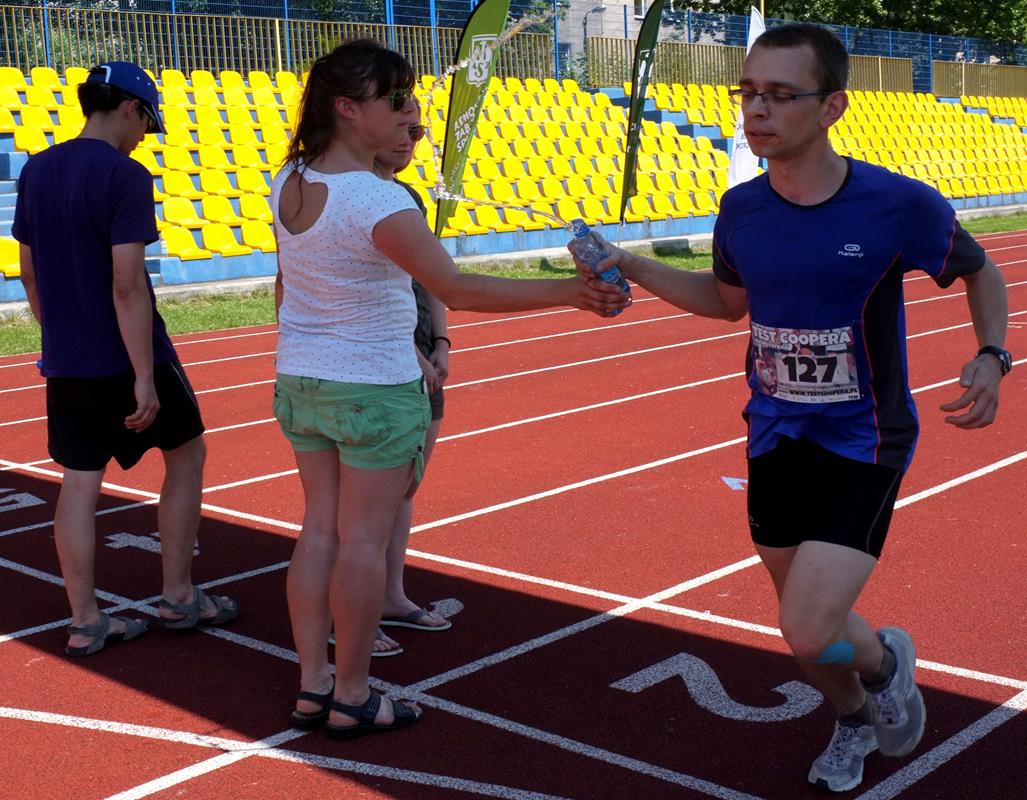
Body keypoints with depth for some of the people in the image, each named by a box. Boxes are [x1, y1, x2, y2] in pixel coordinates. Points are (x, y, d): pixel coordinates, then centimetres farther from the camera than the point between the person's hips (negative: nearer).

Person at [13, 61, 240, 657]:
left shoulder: (37, 171, 7)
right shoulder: (125, 176, -15)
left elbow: (29, 271, 14)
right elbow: (127, 285, -21)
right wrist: (145, 377, -20)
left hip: (65, 361, 7)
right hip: (126, 358, -6)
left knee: (80, 481, 9)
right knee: (187, 453, 12)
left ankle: (86, 623, 14)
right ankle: (179, 598, 17)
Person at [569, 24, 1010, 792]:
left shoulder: (900, 205, -17)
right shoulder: (742, 209, -5)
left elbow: (981, 273, 2)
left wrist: (992, 358, -15)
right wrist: (634, 268, 2)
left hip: (863, 446, -4)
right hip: (776, 441, 4)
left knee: (809, 632, -17)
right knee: (809, 623, 17)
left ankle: (886, 658, 20)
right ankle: (855, 718, 49)